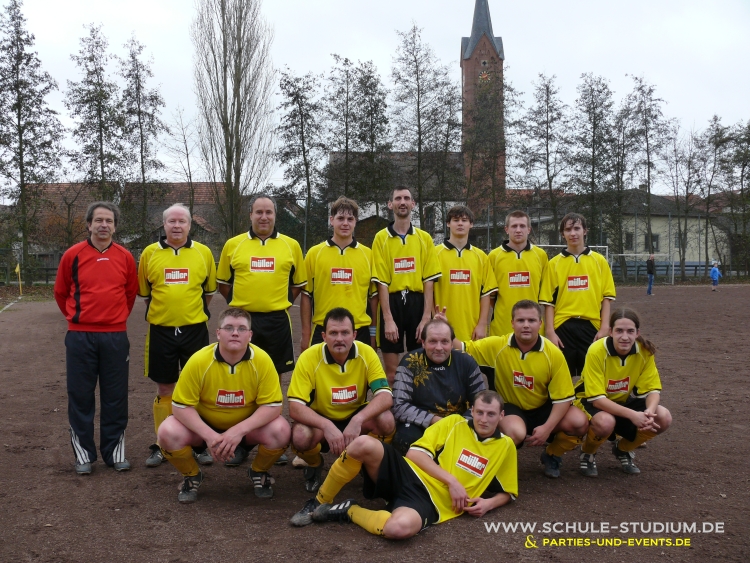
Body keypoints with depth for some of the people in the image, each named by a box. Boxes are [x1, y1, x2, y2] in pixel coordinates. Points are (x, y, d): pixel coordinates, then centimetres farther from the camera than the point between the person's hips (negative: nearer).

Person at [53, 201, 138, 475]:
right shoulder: (73, 255, -1)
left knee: (115, 396, 7)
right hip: (80, 336, -1)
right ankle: (83, 453, 16)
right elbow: (61, 293, 11)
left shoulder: (125, 257, 2)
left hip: (115, 336, 1)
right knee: (80, 396, 5)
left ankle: (115, 451, 18)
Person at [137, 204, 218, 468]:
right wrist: (159, 313, 11)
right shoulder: (150, 253, 2)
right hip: (160, 331, 0)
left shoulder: (203, 252, 2)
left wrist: (194, 313, 10)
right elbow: (144, 292, 13)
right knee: (164, 389, 9)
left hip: (195, 330, 0)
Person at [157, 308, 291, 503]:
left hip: (248, 426, 0)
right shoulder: (198, 361, -23)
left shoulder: (262, 360, -22)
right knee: (168, 433, -27)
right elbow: (181, 406, -18)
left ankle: (259, 472, 7)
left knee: (280, 431, -27)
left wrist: (239, 430, -33)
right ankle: (192, 476, 6)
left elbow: (272, 406, -20)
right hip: (205, 426, 0)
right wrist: (209, 435, -31)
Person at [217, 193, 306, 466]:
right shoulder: (233, 245, 4)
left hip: (277, 321, 0)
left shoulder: (291, 245, 5)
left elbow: (299, 284, 14)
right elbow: (223, 283, 14)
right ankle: (240, 444, 15)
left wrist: (279, 303, 6)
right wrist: (240, 304, 7)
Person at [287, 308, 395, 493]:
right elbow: (295, 407, -24)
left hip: (356, 418, 1)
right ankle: (314, 465, 5)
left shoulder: (366, 353, -16)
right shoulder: (309, 358, -21)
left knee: (386, 420, -29)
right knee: (300, 436, -34)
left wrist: (358, 420, -41)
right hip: (321, 421, -1)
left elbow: (386, 396, -23)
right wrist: (327, 426, -41)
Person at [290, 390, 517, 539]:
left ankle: (350, 511, -8)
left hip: (432, 501, -1)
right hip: (409, 475, 1)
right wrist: (451, 480, -8)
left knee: (400, 528, -40)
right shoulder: (454, 423, 11)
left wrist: (489, 503, -1)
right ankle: (319, 502, -8)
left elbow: (507, 492, 22)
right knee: (364, 444, -31)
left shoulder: (505, 446, 13)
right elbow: (415, 452, 3)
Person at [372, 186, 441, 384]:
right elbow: (382, 282, -4)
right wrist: (388, 319, -12)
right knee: (391, 371, 3)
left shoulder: (425, 238, 6)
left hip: (417, 302, 2)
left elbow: (428, 280, 2)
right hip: (392, 302, -1)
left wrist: (426, 317, -7)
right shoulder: (381, 238, 1)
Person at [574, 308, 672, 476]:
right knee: (605, 422, -38)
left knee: (663, 418, -20)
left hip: (623, 401, 5)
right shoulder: (597, 351, -27)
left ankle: (623, 449, 9)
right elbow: (597, 398, -29)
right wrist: (632, 414, -40)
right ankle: (587, 453, -1)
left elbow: (652, 389, -11)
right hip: (591, 401, -5)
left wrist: (649, 411, -35)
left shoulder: (644, 351, -15)